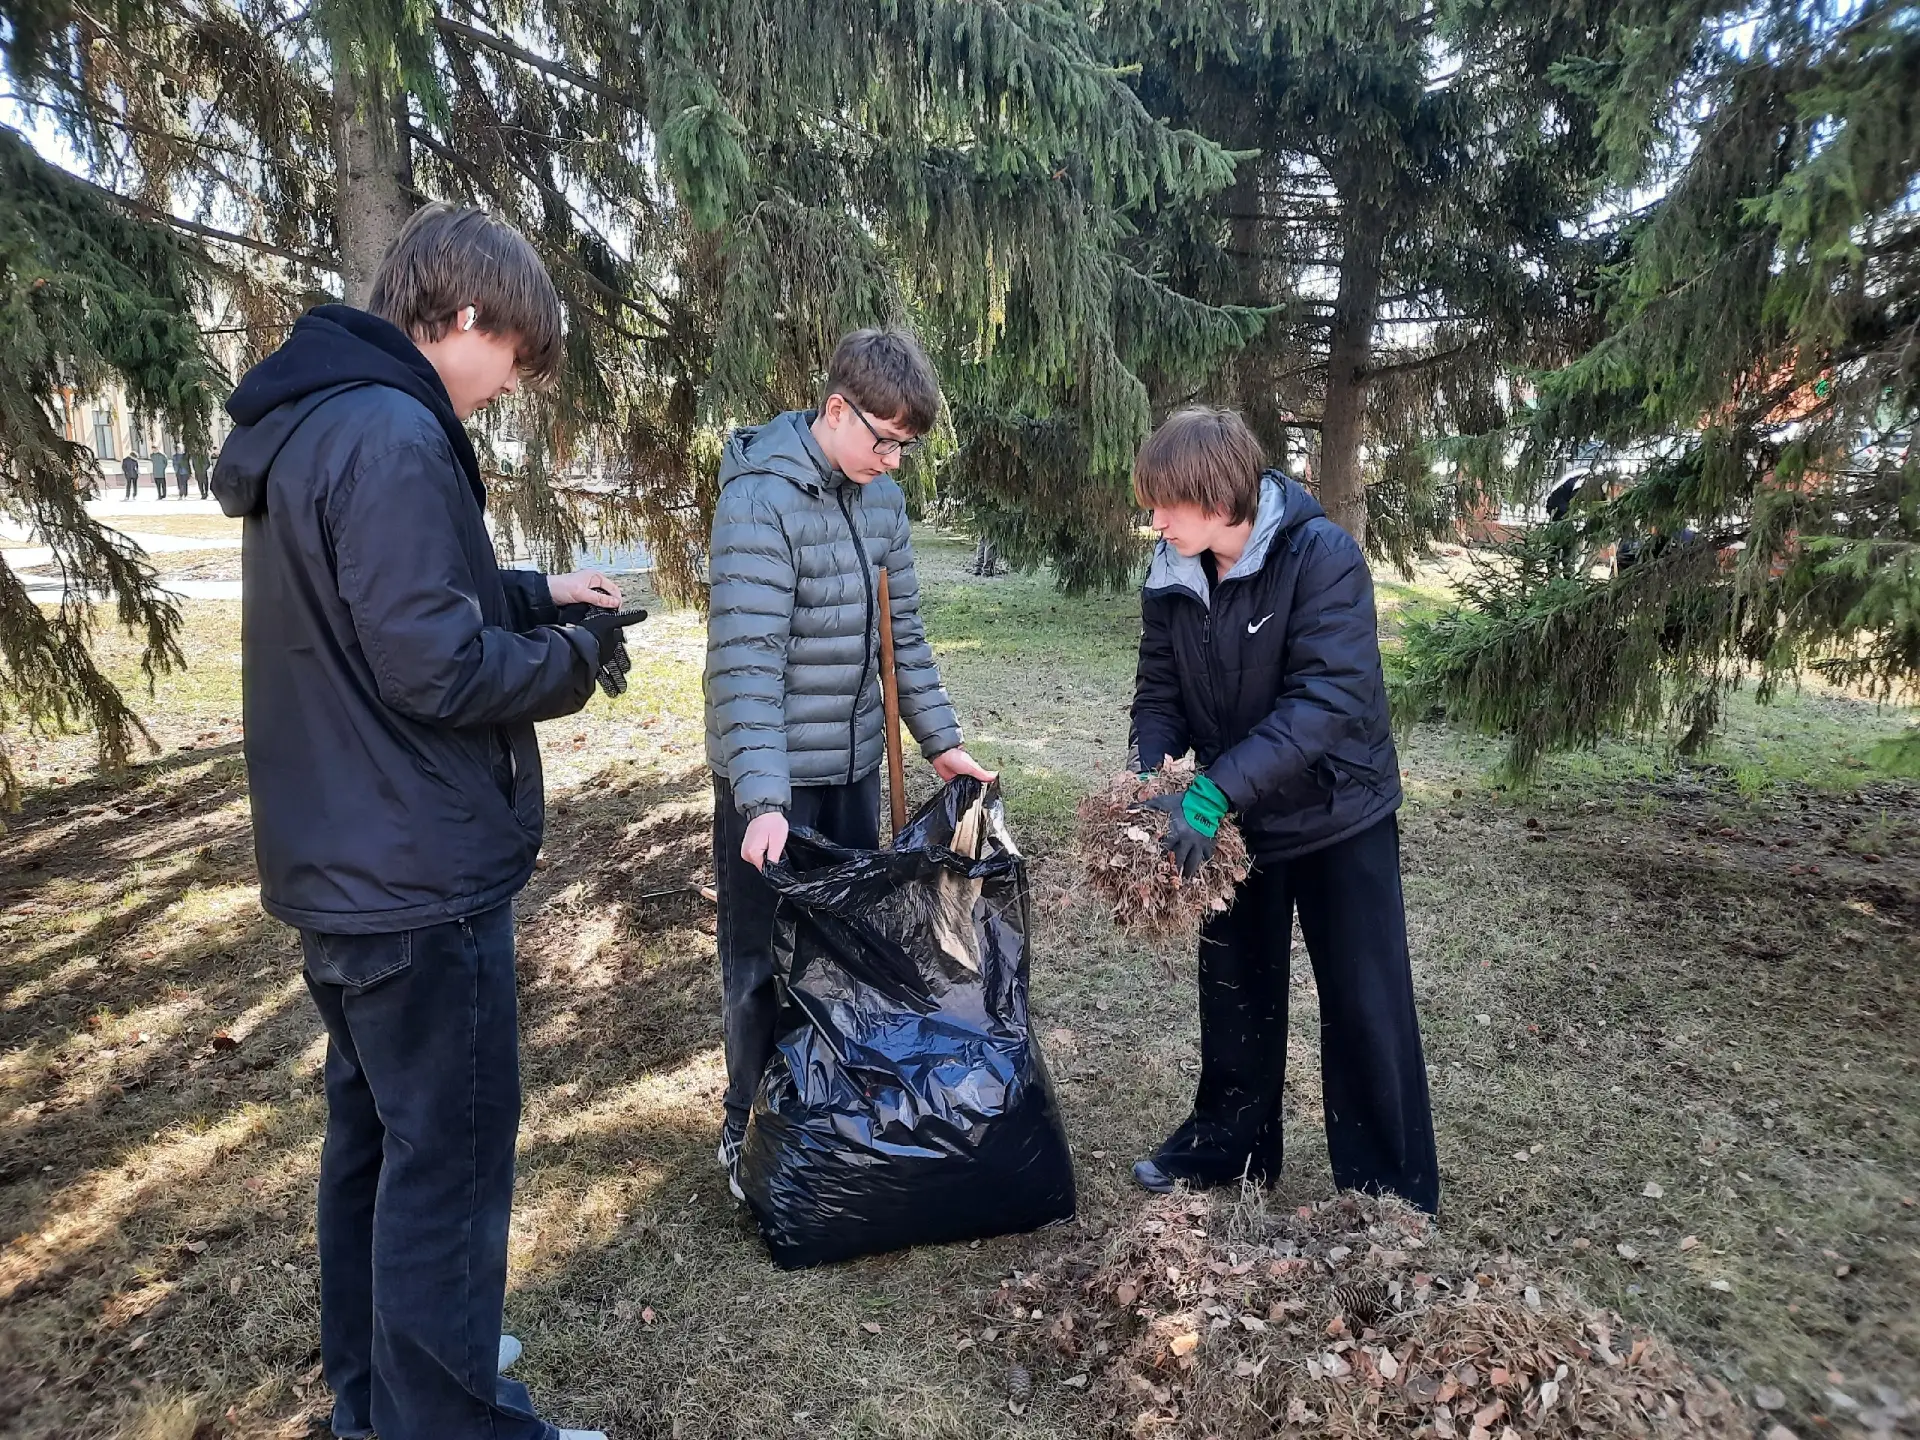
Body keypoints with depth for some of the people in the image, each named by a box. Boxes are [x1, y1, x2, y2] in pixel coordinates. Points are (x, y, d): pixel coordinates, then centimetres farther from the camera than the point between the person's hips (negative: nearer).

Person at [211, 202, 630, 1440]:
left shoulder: (313, 423, 11)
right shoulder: (392, 437, -21)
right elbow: (437, 668, -25)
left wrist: (535, 591, 10)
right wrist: (572, 656, -8)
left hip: (345, 866, 11)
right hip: (419, 876, -11)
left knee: (374, 1132, 23)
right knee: (449, 1158, 4)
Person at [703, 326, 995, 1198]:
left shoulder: (882, 497, 5)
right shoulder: (761, 497, -18)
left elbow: (903, 632, 12)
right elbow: (746, 658, -25)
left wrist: (941, 740, 11)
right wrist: (763, 798, -31)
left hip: (855, 764, 7)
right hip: (774, 775, -7)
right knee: (765, 959, 6)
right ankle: (750, 1128, 25)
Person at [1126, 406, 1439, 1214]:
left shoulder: (1323, 557, -25)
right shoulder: (1173, 574, -7)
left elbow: (1328, 701, -32)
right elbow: (1159, 692, -2)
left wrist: (1213, 789, -39)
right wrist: (1153, 778, -21)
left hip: (1337, 815, -5)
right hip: (1239, 820, 5)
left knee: (1365, 1008, 5)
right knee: (1235, 992, 18)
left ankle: (1391, 1190, 23)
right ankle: (1230, 1141, 38)